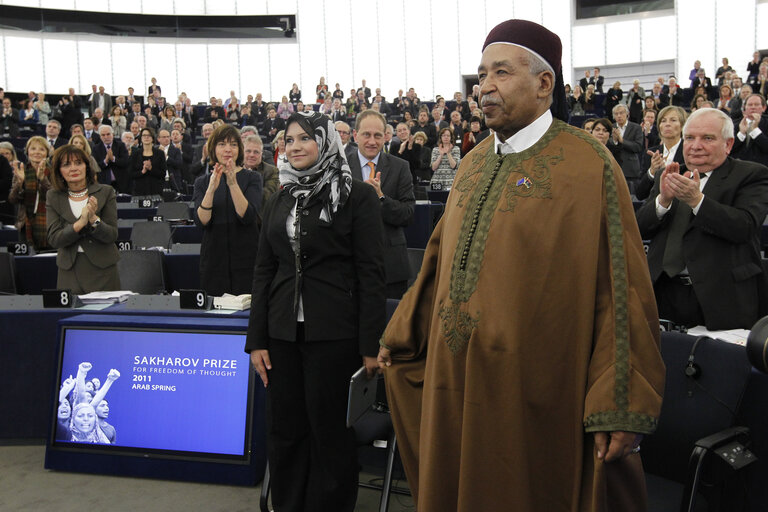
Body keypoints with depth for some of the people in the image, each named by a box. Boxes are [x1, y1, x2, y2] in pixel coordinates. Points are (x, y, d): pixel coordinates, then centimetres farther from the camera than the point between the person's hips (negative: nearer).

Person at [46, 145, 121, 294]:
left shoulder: (105, 192, -2)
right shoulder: (53, 197, 3)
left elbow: (112, 235, -6)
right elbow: (53, 239, -6)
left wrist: (94, 219, -25)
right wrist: (80, 223, -22)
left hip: (103, 270, -1)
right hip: (69, 272, 1)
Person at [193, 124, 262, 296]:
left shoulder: (252, 178, 2)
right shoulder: (202, 182, 7)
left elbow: (249, 217, -14)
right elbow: (201, 222, -7)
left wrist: (233, 184, -24)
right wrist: (211, 188, -21)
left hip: (246, 260, -2)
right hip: (214, 261, 2)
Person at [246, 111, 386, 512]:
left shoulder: (357, 195, -4)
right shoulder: (280, 200, 12)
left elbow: (370, 272, -7)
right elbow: (263, 270, 12)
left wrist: (370, 344, -11)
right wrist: (256, 339, 7)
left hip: (334, 335, -5)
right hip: (282, 333, 5)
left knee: (330, 434, 5)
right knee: (284, 432, 11)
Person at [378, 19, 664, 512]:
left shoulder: (589, 166, -11)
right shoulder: (474, 164, 8)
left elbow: (621, 288, -14)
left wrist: (620, 408, -16)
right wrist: (401, 336, 16)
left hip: (537, 394, -6)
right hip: (458, 383, 6)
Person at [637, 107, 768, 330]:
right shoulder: (667, 177, 14)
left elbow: (746, 227, -16)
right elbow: (641, 228, 4)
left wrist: (696, 200, -27)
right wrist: (663, 199, -15)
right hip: (666, 293, 4)